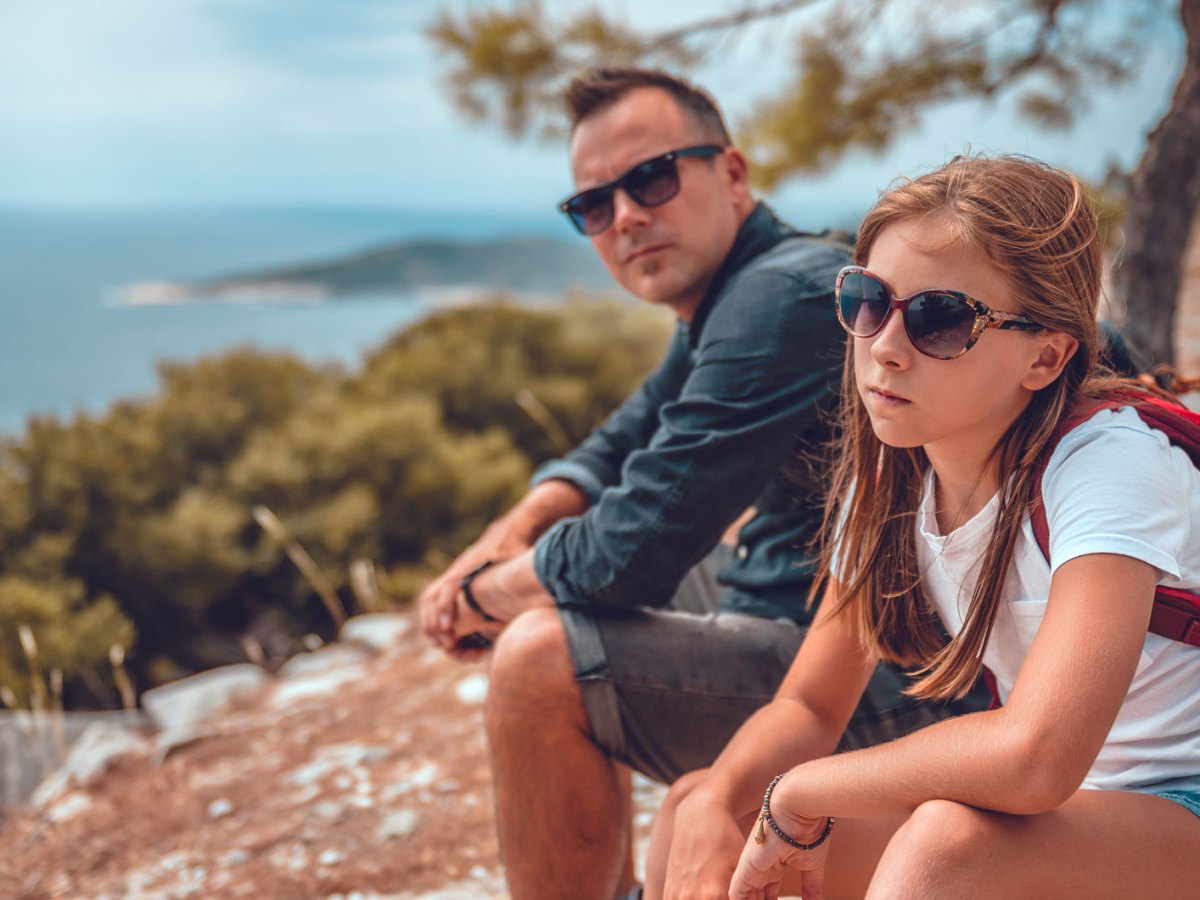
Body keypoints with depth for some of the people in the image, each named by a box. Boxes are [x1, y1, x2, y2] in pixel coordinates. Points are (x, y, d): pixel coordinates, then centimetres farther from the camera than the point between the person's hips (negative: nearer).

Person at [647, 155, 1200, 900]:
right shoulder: (891, 472, -3)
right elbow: (809, 706, 4)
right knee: (699, 808, -3)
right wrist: (713, 803, -17)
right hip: (1048, 804, 6)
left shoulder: (1108, 467, -24)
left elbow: (1033, 757, -37)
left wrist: (799, 795, -24)